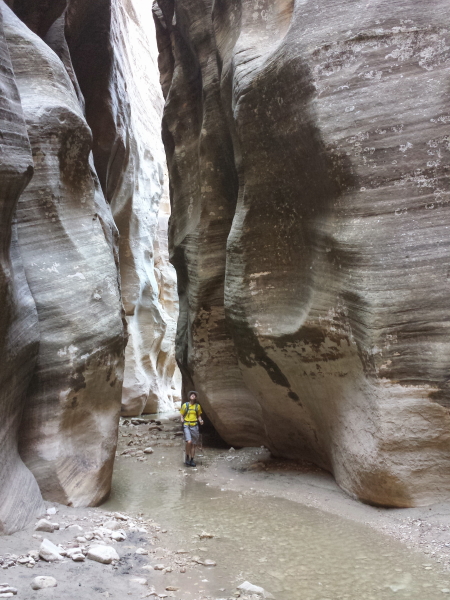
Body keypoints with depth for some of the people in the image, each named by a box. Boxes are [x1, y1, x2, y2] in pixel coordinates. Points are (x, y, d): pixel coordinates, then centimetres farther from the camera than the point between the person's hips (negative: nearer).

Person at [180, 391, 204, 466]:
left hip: (194, 426, 3)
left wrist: (200, 421, -2)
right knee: (189, 442, -21)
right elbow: (182, 415, 9)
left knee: (193, 444, 5)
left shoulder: (197, 406, 8)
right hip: (186, 426, -3)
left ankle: (192, 460, 17)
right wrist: (182, 419, -10)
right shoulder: (185, 405, 2)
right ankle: (187, 458, -1)